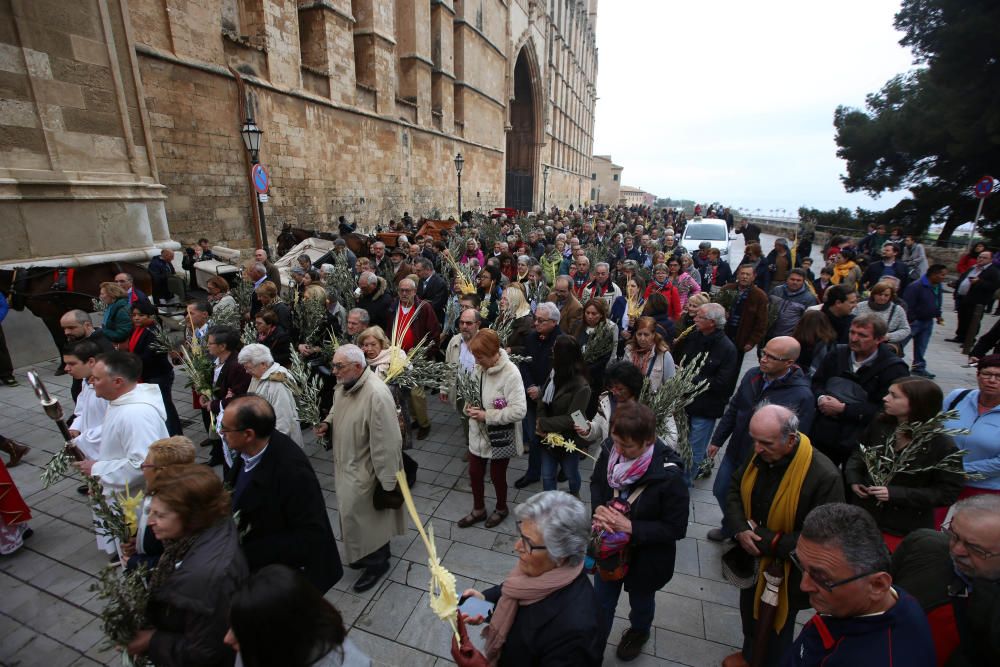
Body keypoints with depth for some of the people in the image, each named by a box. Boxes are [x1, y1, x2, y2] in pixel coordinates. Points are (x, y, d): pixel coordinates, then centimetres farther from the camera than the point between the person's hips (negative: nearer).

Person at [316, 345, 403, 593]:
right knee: (353, 512, 23)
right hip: (346, 464, 9)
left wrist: (388, 481, -22)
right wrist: (328, 422, -4)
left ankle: (377, 562, 31)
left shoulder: (376, 394, -32)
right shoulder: (344, 385, -4)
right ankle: (367, 552, 47)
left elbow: (387, 442, -28)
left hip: (365, 469, -8)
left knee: (363, 515, 6)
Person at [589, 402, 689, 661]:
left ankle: (639, 632, 63)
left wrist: (631, 527, -29)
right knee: (601, 602, 23)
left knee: (640, 600, 29)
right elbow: (596, 482, -1)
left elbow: (676, 528, -21)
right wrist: (598, 508, -20)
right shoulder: (610, 452, -22)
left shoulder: (669, 475, -34)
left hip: (645, 556, -2)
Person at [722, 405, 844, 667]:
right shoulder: (761, 455, -13)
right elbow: (734, 490, -1)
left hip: (785, 573, -5)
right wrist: (740, 530, -17)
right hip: (752, 561, 6)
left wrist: (765, 540, -24)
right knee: (750, 615, 30)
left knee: (774, 630, 20)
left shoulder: (824, 476, -31)